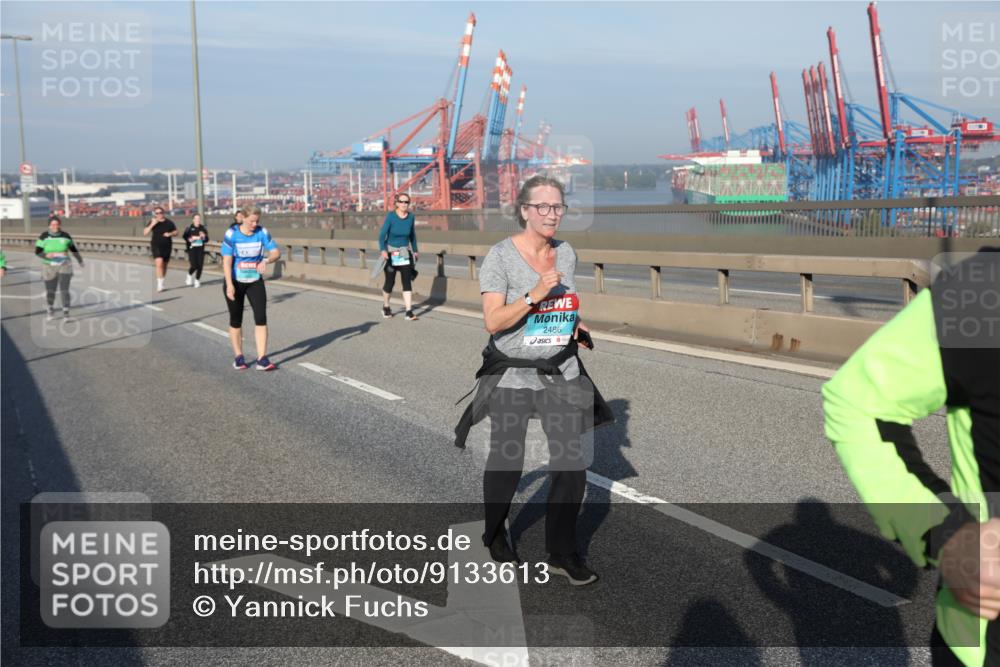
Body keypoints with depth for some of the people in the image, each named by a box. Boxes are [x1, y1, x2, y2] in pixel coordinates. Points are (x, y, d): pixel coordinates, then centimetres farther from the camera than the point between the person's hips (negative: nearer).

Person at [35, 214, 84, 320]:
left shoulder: (65, 236, -4)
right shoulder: (44, 236, -7)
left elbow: (73, 248, 12)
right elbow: (37, 251, -7)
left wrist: (79, 259, 24)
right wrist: (47, 255, -27)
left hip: (64, 267, 0)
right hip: (50, 268, 0)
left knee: (64, 290, -12)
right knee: (50, 291, 9)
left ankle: (66, 312, -3)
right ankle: (51, 308, 36)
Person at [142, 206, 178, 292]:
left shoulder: (169, 222, 3)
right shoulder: (152, 222, -1)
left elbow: (176, 232, 11)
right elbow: (145, 233, -6)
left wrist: (170, 234, -10)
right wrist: (152, 225, -17)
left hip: (167, 246, 3)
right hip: (156, 246, -3)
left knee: (164, 265, 11)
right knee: (159, 263, -21)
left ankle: (161, 284, 28)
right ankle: (159, 284, -19)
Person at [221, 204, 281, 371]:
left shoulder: (262, 232, -8)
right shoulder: (232, 234, -16)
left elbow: (276, 252, -9)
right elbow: (227, 261, -17)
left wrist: (266, 260, -31)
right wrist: (229, 285, -24)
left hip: (255, 282, 2)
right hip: (235, 282, -2)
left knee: (261, 318, -9)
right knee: (236, 320, 9)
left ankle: (262, 359, -9)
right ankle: (238, 357, 24)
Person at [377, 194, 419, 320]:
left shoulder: (410, 216, -3)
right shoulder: (391, 216, -14)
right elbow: (382, 235, -17)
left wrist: (415, 250, 18)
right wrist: (383, 250, -31)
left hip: (405, 253, 2)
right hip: (391, 253, -2)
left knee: (407, 281, -9)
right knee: (390, 283, 6)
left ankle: (409, 312, -12)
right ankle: (385, 307, 32)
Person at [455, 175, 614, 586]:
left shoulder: (566, 253, 3)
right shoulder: (500, 257, -13)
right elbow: (493, 322, -20)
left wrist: (577, 328, 1)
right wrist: (535, 295, -30)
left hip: (561, 371, 4)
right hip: (512, 374, -4)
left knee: (572, 463, -2)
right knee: (506, 463, 10)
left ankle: (562, 553, 14)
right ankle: (495, 536, 37)